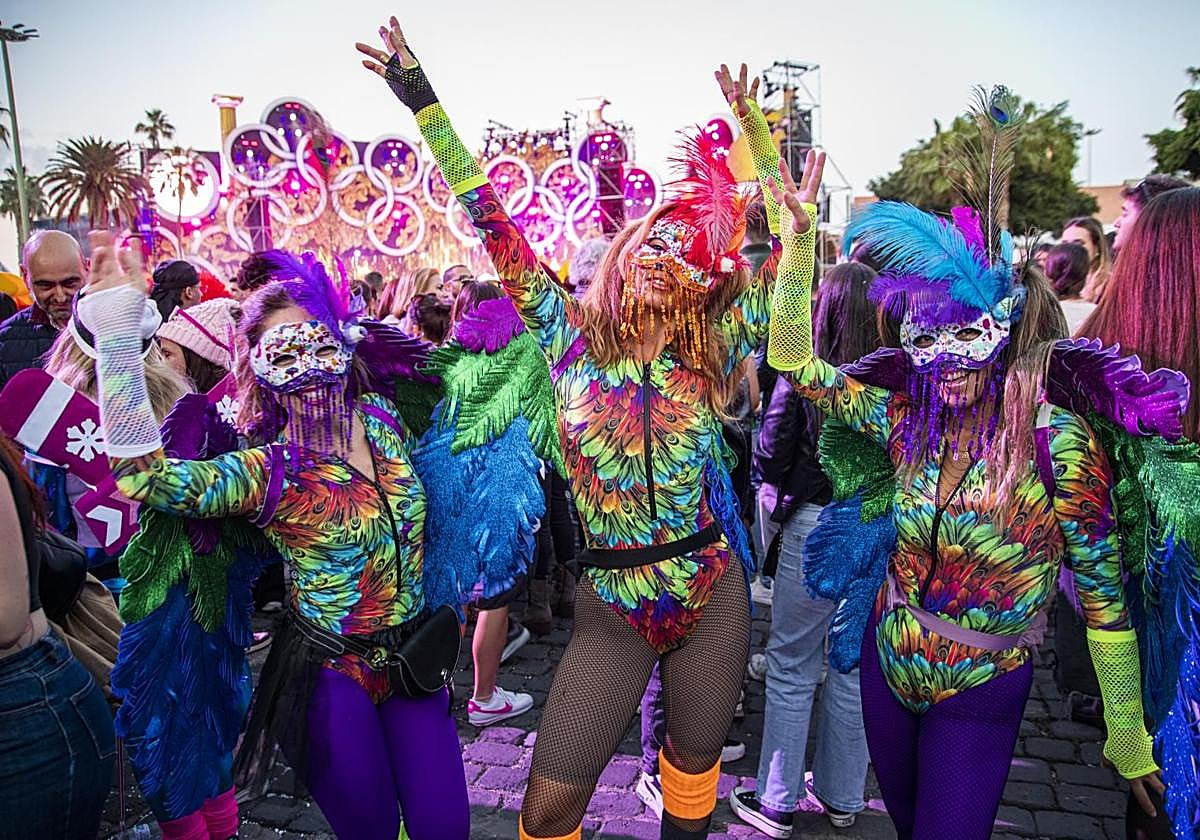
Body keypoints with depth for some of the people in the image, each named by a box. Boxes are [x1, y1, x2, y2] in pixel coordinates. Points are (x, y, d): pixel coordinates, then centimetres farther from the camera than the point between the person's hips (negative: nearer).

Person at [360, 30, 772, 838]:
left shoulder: (710, 355, -2)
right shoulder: (573, 340, -4)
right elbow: (497, 228, -5)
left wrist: (761, 138, -4)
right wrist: (425, 103, -4)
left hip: (714, 596, 2)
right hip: (611, 608, -1)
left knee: (695, 765, 22)